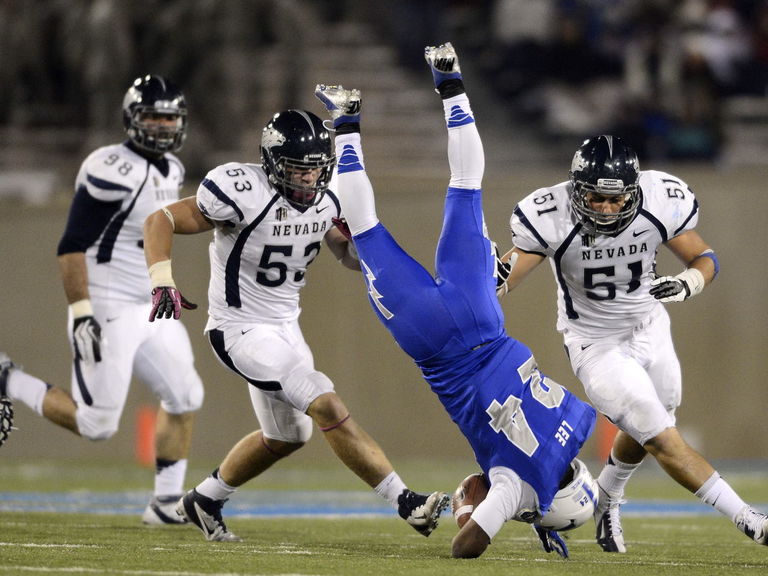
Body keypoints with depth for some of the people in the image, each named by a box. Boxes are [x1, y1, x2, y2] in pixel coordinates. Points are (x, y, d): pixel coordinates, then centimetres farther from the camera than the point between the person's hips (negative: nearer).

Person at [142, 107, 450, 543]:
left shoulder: (323, 202, -4)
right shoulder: (245, 195, -25)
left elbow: (347, 252, 13)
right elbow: (161, 221, -20)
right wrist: (163, 283, -32)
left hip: (285, 326, 9)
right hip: (241, 329, -9)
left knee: (286, 437, 20)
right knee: (327, 406, -17)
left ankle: (204, 501, 38)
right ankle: (407, 503, -15)